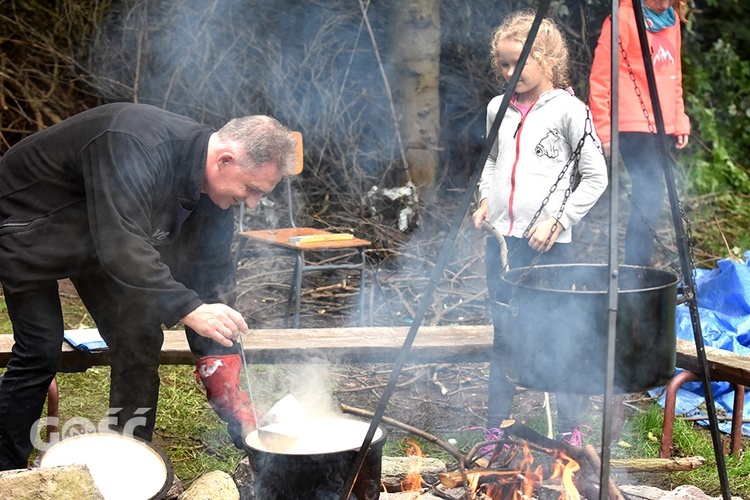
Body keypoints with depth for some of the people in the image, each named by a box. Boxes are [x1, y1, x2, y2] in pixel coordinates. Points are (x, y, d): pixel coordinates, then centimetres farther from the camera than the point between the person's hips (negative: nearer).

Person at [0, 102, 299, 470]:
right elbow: (121, 247, -45)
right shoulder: (136, 146, -38)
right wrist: (188, 308, -50)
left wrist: (228, 392, -14)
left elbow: (212, 281, -10)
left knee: (139, 342, -1)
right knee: (41, 352, -13)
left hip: (101, 238, 7)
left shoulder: (214, 193, -13)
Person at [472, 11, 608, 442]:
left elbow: (596, 176, -6)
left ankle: (569, 431, 13)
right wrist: (486, 198, 8)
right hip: (502, 238, 5)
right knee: (504, 337, 11)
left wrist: (557, 220, -12)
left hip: (550, 242, -5)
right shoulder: (498, 109, 9)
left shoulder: (567, 110, -8)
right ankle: (496, 426, 21)